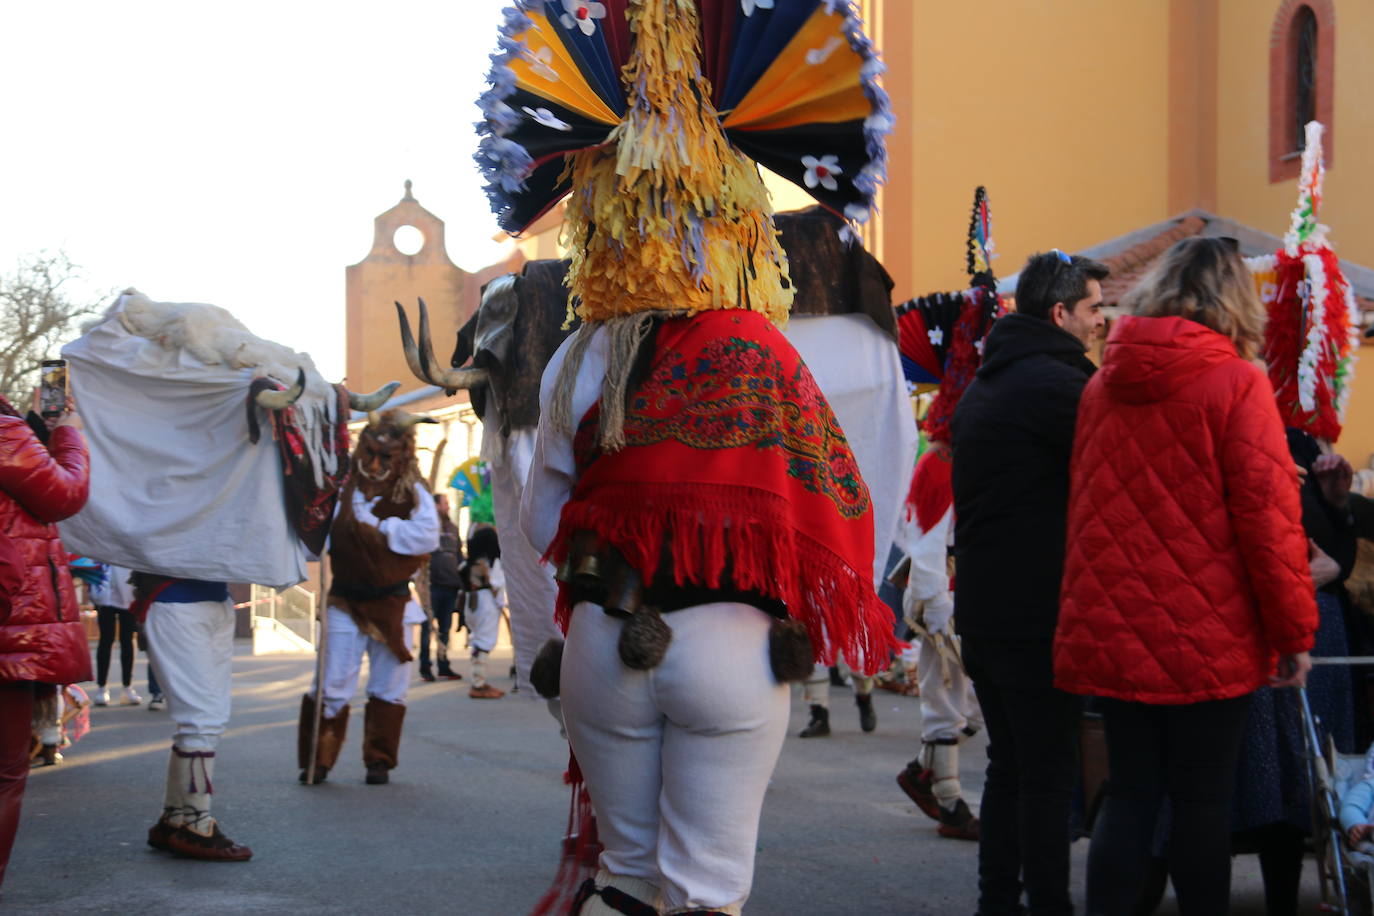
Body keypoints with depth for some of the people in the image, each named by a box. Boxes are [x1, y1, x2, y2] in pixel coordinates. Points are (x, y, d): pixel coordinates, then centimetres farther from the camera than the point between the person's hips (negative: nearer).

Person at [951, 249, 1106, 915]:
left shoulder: (981, 388, 17)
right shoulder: (1059, 384, -14)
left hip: (981, 607, 9)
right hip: (1038, 611, -9)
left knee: (1008, 763, 15)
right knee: (1047, 773, -4)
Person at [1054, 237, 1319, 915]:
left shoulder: (1102, 385, 7)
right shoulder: (1236, 383, -9)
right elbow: (1268, 515, -12)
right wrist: (1294, 631, -6)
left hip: (1111, 632, 5)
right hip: (1208, 638, -4)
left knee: (1129, 795, 10)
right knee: (1202, 801, 6)